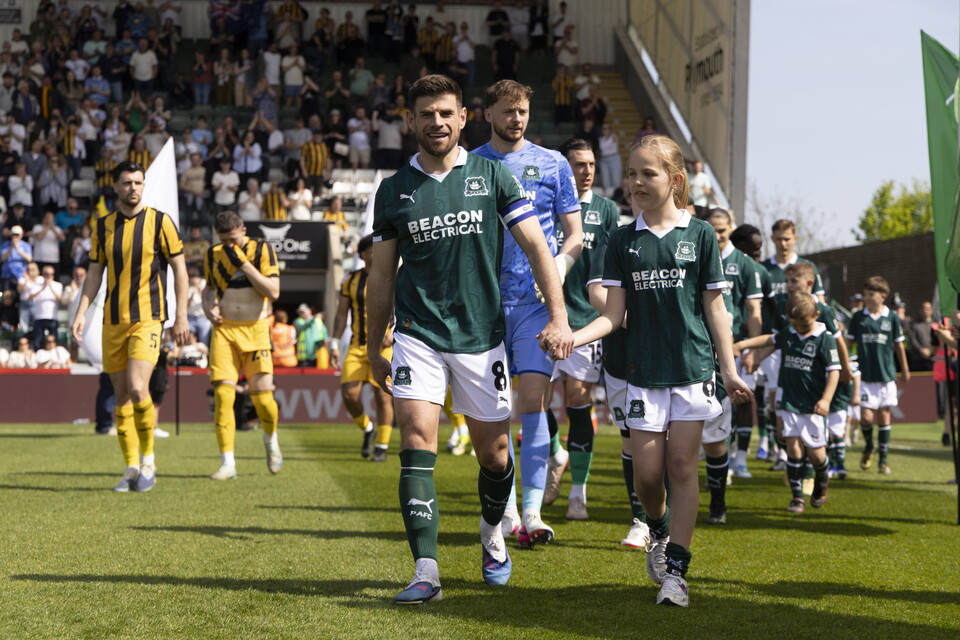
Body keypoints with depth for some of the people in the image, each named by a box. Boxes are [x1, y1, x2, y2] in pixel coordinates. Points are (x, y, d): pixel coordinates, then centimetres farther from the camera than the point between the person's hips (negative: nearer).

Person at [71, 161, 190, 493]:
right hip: (113, 320, 4)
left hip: (147, 318, -4)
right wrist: (81, 313, 4)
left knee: (136, 388, -18)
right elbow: (95, 272, 14)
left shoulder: (160, 221, -2)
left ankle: (148, 459, -1)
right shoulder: (104, 226, 8)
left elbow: (179, 268, 1)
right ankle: (132, 469, 13)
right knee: (121, 396, 5)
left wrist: (181, 316, -4)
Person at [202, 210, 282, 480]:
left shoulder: (262, 250, -4)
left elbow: (273, 292, -13)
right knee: (223, 393, -12)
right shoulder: (213, 255, 7)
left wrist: (243, 263, -16)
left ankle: (270, 439, 28)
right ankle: (227, 463, -8)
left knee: (262, 396, -6)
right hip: (224, 330, 2)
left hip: (256, 329, -2)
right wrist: (209, 308, 2)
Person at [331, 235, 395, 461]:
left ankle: (382, 447, 6)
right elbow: (341, 314, 13)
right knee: (349, 393, -8)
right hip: (357, 347, 3)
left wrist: (392, 332, -18)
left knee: (382, 396, -5)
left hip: (383, 346, -3)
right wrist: (334, 344, 5)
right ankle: (367, 430, 19)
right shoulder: (351, 281, 9)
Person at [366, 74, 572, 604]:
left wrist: (558, 315, -11)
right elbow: (381, 273, 12)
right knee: (416, 442, -15)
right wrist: (373, 349, 14)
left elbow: (535, 245, 0)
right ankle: (426, 572, -15)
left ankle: (492, 533, 37)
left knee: (493, 453, 7)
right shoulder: (394, 189, 5)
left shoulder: (490, 176, 2)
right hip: (417, 335, 0)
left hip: (481, 334, 0)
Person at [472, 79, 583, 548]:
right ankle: (505, 506, 18)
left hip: (537, 301, -1)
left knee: (534, 404, -11)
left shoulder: (552, 164, 6)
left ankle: (533, 512, -11)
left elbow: (575, 233, 8)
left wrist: (562, 262, -12)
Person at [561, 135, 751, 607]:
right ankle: (659, 531, 30)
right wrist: (572, 337, -15)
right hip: (644, 372, 2)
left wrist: (730, 371, 1)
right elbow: (614, 314, 2)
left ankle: (676, 569, -1)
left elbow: (715, 307, 4)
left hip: (693, 368, -2)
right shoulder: (623, 241, 5)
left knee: (682, 464, -5)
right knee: (647, 470, -1)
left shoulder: (699, 235, 1)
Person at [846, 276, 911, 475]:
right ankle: (868, 447, 24)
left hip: (886, 375, 0)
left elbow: (899, 345, 8)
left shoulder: (891, 318, 0)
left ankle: (883, 459, 14)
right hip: (865, 375, 0)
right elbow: (850, 342, 8)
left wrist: (905, 370, 14)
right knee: (866, 417, -6)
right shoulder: (858, 317, 0)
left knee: (884, 416, 4)